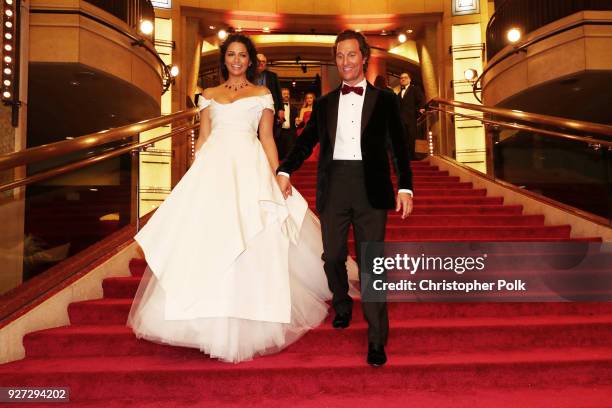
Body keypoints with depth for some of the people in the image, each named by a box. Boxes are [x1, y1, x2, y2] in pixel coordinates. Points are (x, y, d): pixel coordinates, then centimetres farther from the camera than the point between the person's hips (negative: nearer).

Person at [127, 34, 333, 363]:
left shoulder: (262, 94, 12)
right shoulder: (209, 95, 17)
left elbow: (267, 139, 7)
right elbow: (203, 138, 13)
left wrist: (277, 177, -3)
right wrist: (194, 177, 4)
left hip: (249, 168, -2)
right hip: (213, 168, 2)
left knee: (250, 245, -7)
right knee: (204, 240, -6)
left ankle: (246, 322, 4)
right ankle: (208, 318, 5)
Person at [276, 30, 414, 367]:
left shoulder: (384, 100, 9)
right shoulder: (324, 103, 15)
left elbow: (400, 145, 5)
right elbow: (306, 142, 9)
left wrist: (405, 187, -5)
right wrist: (284, 171, -8)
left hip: (371, 186, -2)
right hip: (333, 186, 3)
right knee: (333, 256, 9)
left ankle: (377, 339, 4)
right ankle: (342, 307, 38)